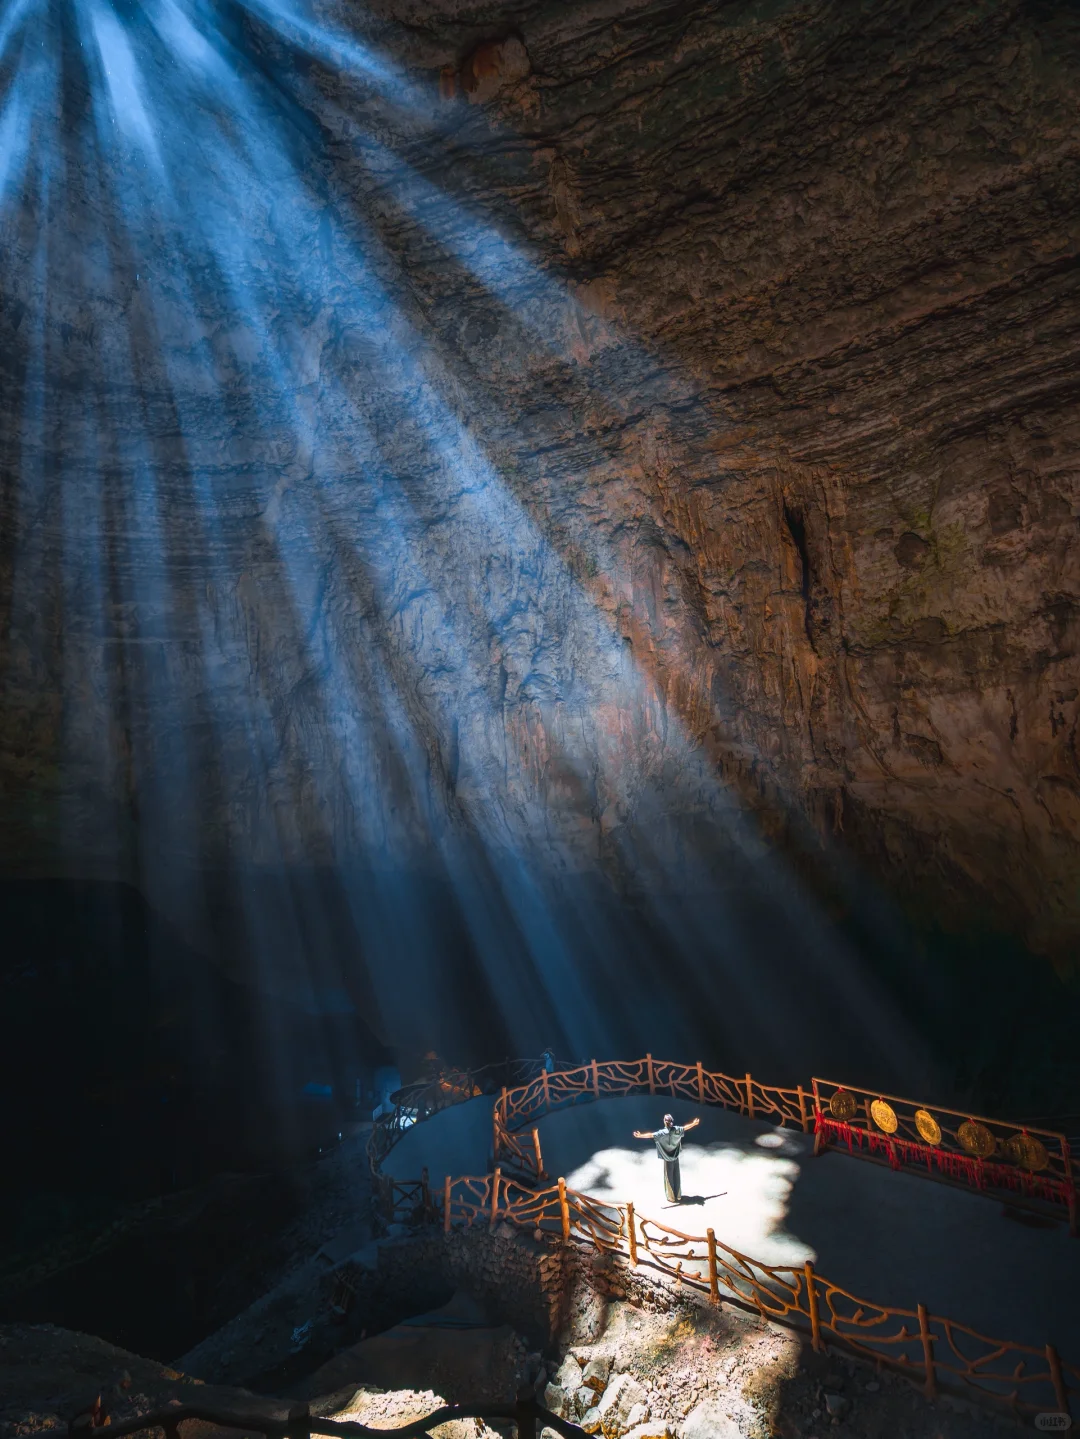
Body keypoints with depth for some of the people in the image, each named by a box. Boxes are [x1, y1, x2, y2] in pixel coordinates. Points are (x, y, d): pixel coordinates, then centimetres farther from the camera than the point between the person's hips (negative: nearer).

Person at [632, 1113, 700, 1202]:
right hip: (675, 1158, 4)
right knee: (677, 1177, 18)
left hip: (668, 1159, -4)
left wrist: (640, 1135, -35)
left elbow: (651, 1135, -33)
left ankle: (672, 1198, 20)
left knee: (669, 1178, 11)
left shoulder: (662, 1133, -25)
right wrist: (694, 1124, 19)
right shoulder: (676, 1130, -12)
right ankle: (678, 1196, 29)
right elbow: (685, 1127, 3)